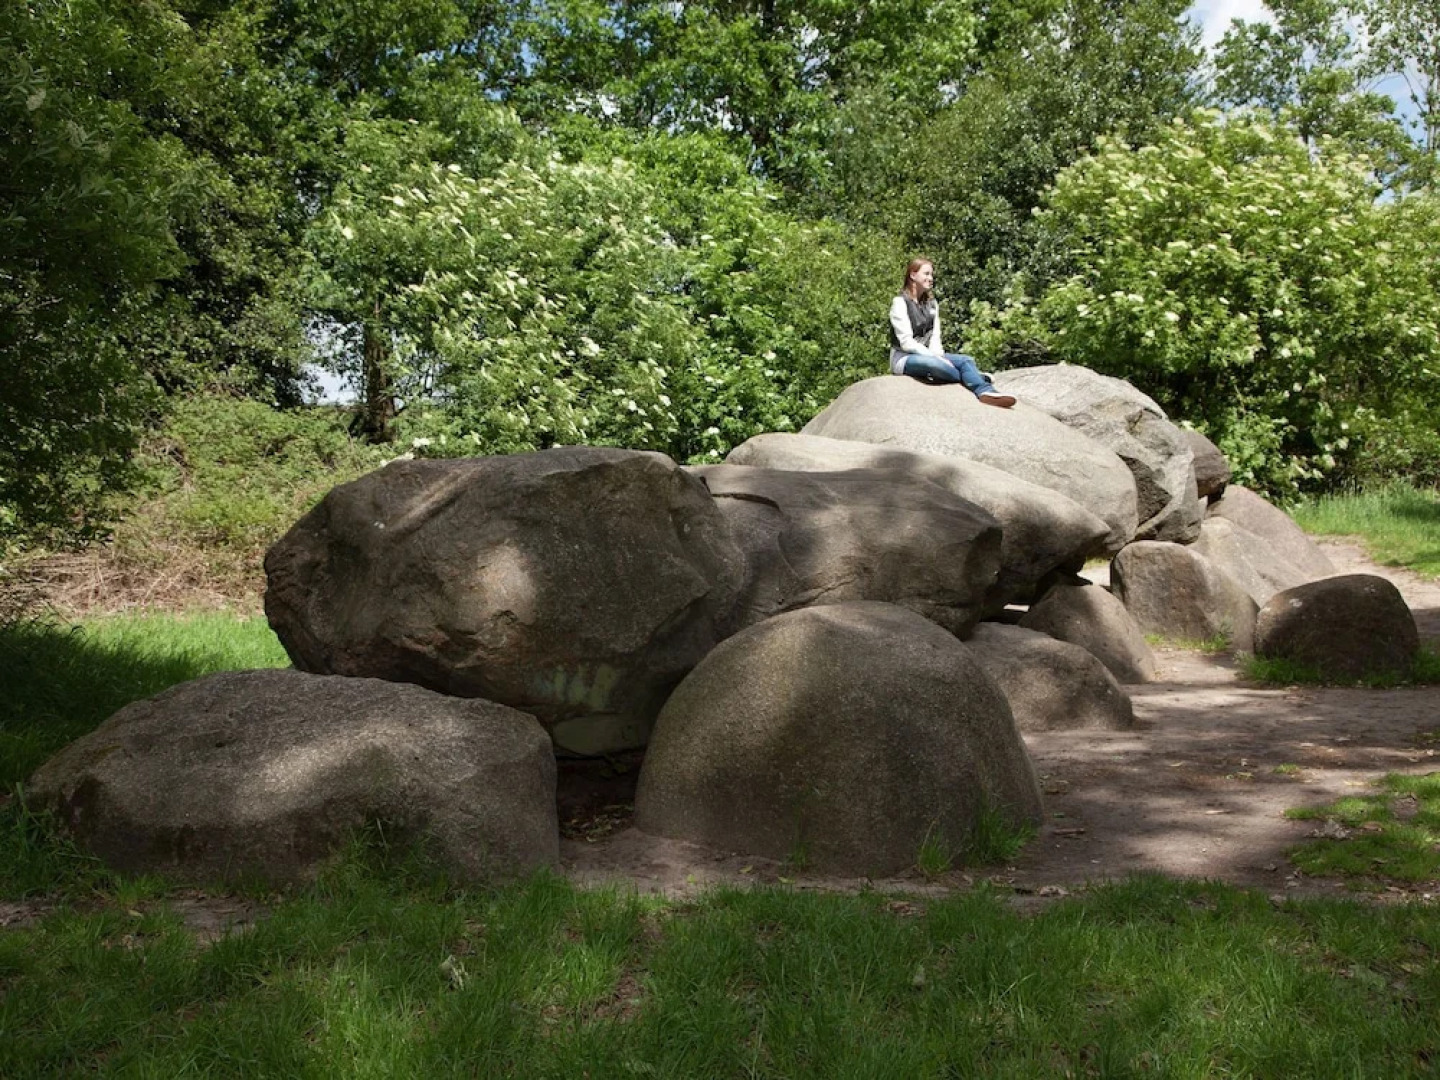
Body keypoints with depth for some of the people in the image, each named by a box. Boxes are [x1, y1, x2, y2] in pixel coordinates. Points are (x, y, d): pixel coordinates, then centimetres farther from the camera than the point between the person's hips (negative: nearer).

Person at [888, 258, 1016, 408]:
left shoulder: (931, 304, 15)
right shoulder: (900, 302, -8)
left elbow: (935, 336, 6)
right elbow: (906, 342, -16)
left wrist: (938, 355, -15)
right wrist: (934, 357, -22)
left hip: (928, 355, 7)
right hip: (903, 358, -7)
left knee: (966, 360, -17)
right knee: (934, 364, -38)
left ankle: (986, 391, -43)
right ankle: (978, 383, -24)